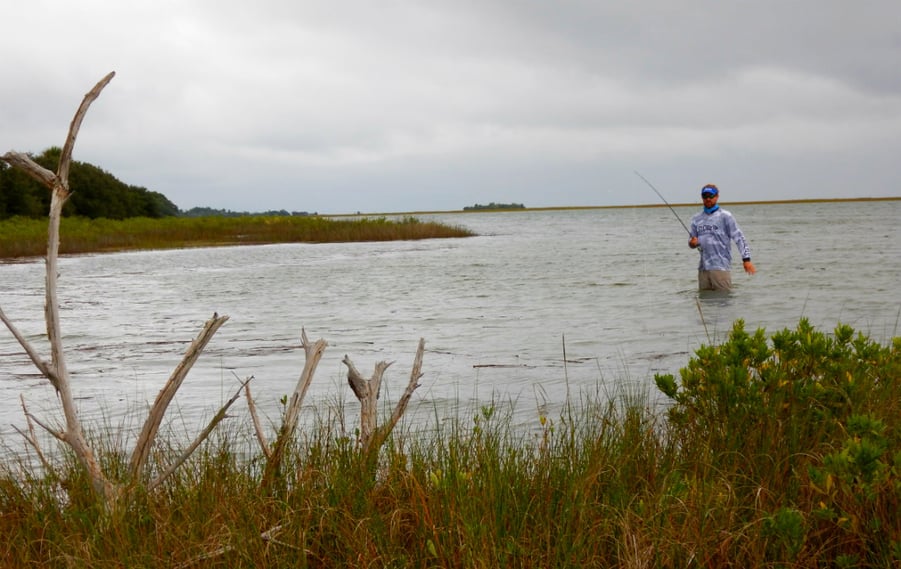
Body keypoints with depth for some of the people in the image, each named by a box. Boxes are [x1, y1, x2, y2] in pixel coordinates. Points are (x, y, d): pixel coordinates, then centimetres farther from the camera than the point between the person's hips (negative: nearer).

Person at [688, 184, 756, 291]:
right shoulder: (696, 218, 13)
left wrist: (746, 259, -17)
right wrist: (692, 243, -7)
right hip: (703, 267, 5)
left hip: (721, 267, -5)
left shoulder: (725, 216, -2)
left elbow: (739, 238, -7)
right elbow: (693, 242, 19)